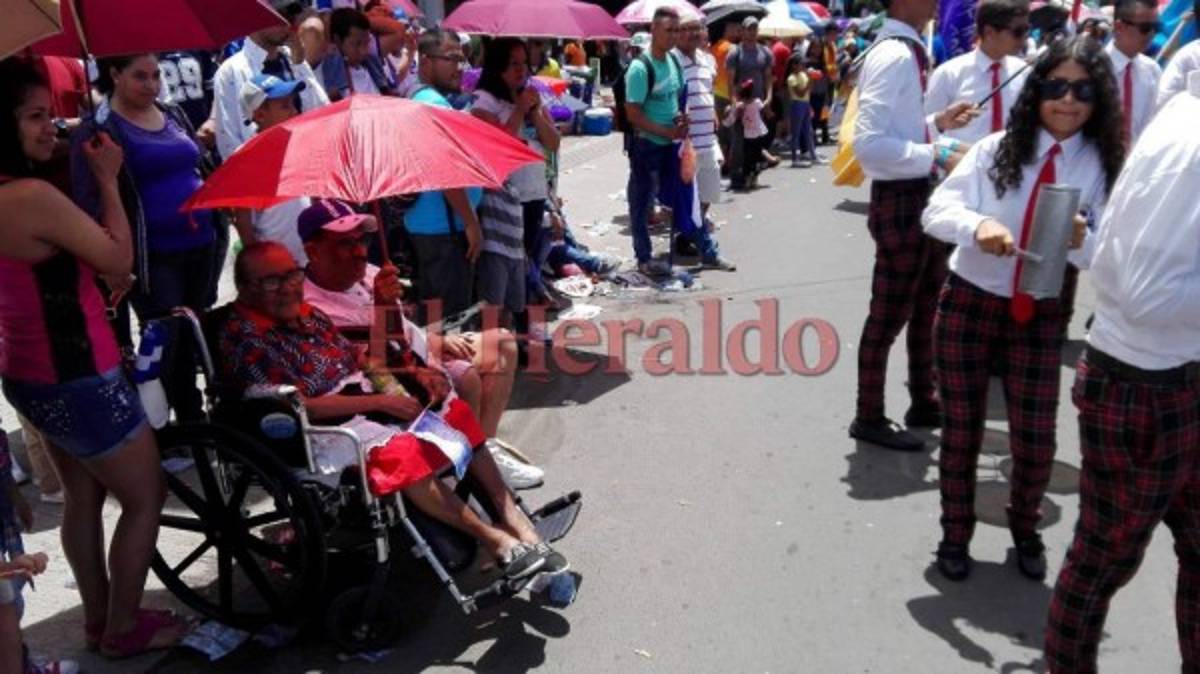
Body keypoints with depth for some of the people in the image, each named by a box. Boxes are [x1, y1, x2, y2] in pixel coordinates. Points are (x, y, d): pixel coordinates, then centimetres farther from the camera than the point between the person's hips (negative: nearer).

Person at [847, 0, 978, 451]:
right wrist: (936, 156, -24)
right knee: (889, 313, 3)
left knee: (928, 304, 20)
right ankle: (869, 418, 19)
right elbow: (870, 141, -28)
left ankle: (923, 402, 36)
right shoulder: (894, 56, -19)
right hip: (899, 200, -10)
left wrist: (937, 123, 8)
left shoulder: (907, 51, 10)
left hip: (918, 195, 10)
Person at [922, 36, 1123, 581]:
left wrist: (1082, 241, -32)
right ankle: (956, 534, 30)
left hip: (1041, 317, 1)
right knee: (961, 430, 9)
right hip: (968, 305, 0)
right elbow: (935, 212, -16)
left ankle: (1025, 530, 35)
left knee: (1035, 442, 4)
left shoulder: (1103, 168, -5)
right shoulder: (995, 150, -7)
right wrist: (977, 224, -37)